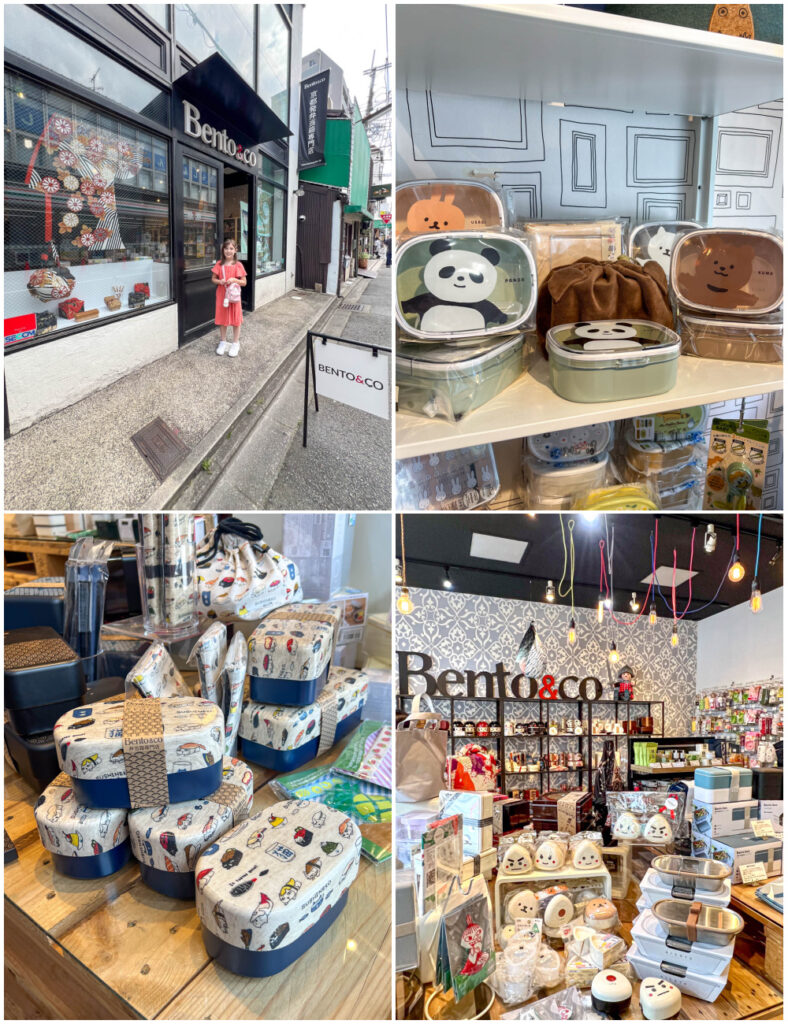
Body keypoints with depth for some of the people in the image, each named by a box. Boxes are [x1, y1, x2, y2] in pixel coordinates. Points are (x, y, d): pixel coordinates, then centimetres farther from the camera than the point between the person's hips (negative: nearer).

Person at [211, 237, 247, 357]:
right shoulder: (219, 264, 0)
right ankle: (223, 342, 24)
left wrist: (234, 280, -20)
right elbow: (213, 279, 6)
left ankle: (236, 343, 17)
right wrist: (219, 281, -15)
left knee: (236, 319, 4)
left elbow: (244, 283, -3)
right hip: (221, 294, 2)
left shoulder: (238, 265, -5)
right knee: (222, 318, 9)